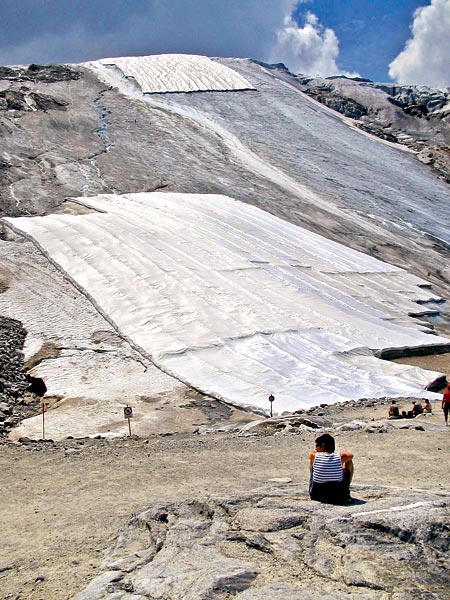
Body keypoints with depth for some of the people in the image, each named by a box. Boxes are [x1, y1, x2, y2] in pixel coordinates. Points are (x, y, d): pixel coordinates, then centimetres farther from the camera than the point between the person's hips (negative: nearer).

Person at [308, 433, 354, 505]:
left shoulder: (314, 456, -12)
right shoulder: (339, 457, -9)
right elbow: (351, 455, 16)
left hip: (316, 496, 0)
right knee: (349, 461, 19)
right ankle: (346, 493, 34)